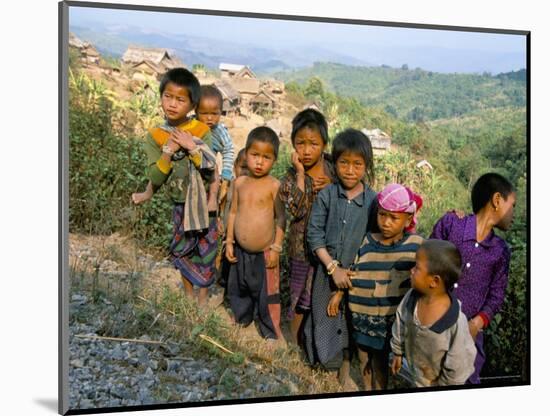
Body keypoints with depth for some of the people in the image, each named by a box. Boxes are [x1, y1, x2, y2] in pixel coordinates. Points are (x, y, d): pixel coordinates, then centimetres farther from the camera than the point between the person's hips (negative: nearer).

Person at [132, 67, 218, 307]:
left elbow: (211, 169, -17)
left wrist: (192, 147, -27)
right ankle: (188, 292, 36)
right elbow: (155, 178, -13)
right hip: (180, 204, 1)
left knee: (205, 249, 10)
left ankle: (203, 295, 28)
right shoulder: (155, 136, -9)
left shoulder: (202, 131, -12)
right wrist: (169, 151, -25)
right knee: (182, 249, 15)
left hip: (204, 202, -1)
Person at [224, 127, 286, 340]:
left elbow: (281, 217, -11)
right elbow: (233, 212, 9)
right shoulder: (240, 182, 1)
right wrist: (229, 241, 7)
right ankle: (240, 320, 46)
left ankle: (272, 333, 27)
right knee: (238, 290, 22)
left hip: (264, 253, -5)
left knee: (267, 295, 8)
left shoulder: (274, 185, -14)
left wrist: (276, 247, -13)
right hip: (240, 251, 5)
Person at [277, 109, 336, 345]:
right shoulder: (291, 177, -9)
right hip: (303, 247, -2)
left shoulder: (334, 170, -3)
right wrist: (300, 174, -24)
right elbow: (296, 210, -24)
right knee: (302, 300, 9)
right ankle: (297, 346, 28)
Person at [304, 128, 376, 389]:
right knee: (324, 317, 12)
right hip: (327, 270, 0)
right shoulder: (326, 195, -8)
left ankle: (345, 371, 33)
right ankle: (327, 363, 34)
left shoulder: (373, 200, -8)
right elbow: (314, 234, -9)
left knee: (352, 322, 13)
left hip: (358, 273, 0)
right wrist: (333, 267, -15)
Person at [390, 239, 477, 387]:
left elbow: (457, 364, -22)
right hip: (412, 369, 4)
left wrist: (446, 386, -11)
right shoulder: (412, 297, -20)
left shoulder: (456, 322, -35)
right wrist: (398, 353, 11)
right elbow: (400, 325, 0)